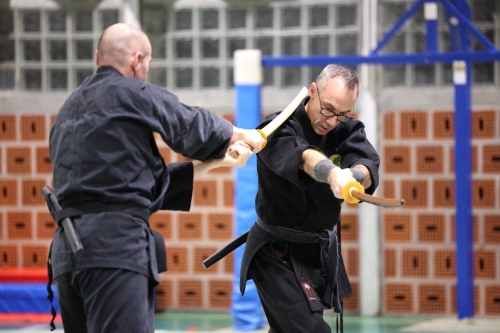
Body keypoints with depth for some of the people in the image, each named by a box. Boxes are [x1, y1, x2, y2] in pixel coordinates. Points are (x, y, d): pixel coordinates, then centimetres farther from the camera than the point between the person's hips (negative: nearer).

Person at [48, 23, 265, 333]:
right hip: (115, 245, -9)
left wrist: (213, 162, 24)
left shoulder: (70, 108, 22)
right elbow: (196, 128, 10)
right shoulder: (134, 94, -3)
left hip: (67, 249, 9)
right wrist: (242, 135, 30)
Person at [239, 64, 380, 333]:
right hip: (278, 251, -6)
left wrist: (352, 177, -47)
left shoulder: (347, 129, -3)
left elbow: (367, 167, -24)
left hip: (320, 249, 6)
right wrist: (333, 174, -62)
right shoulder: (277, 129, -18)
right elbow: (305, 158, -41)